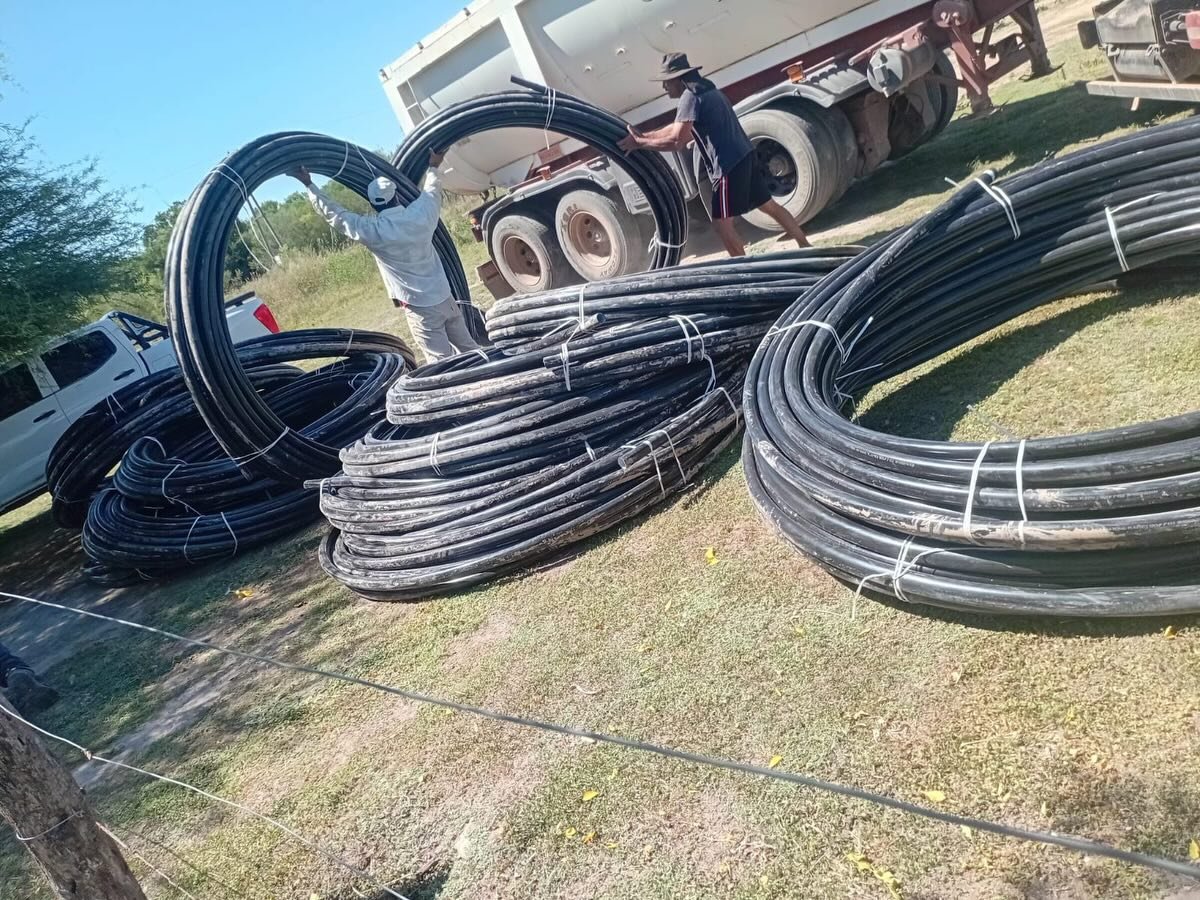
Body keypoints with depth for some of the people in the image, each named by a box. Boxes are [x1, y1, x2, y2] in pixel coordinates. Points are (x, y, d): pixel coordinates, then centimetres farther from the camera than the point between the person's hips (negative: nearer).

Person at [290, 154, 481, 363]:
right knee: (469, 349, 14)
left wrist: (309, 185, 8)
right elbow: (432, 191, 19)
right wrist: (433, 167, 39)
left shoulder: (373, 231, -14)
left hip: (421, 308, -5)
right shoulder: (420, 213, -3)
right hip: (445, 298, 5)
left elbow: (334, 214, -3)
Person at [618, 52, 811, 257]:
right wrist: (644, 135, 19)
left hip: (728, 165, -10)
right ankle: (805, 247, 24)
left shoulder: (691, 96, -11)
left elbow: (676, 141, -19)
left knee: (721, 222, 0)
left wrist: (640, 144, -10)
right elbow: (679, 128, 25)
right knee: (769, 205, 17)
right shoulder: (707, 90, 20)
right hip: (744, 155, 10)